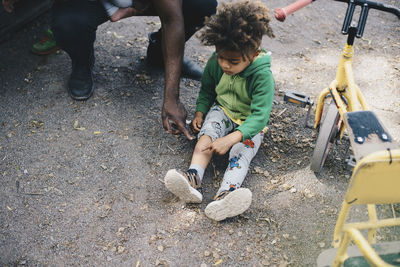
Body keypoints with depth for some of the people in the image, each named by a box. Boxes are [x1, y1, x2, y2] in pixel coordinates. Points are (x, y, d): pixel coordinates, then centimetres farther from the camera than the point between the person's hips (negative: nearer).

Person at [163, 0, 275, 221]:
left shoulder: (262, 76, -27)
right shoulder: (215, 64, -11)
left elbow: (260, 116, -32)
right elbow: (207, 90, 10)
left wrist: (230, 139, -43)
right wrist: (200, 112, -7)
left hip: (250, 123, -3)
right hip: (222, 111, 4)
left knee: (243, 148, -31)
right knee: (208, 131, -28)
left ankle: (226, 193, -54)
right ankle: (193, 178, -45)